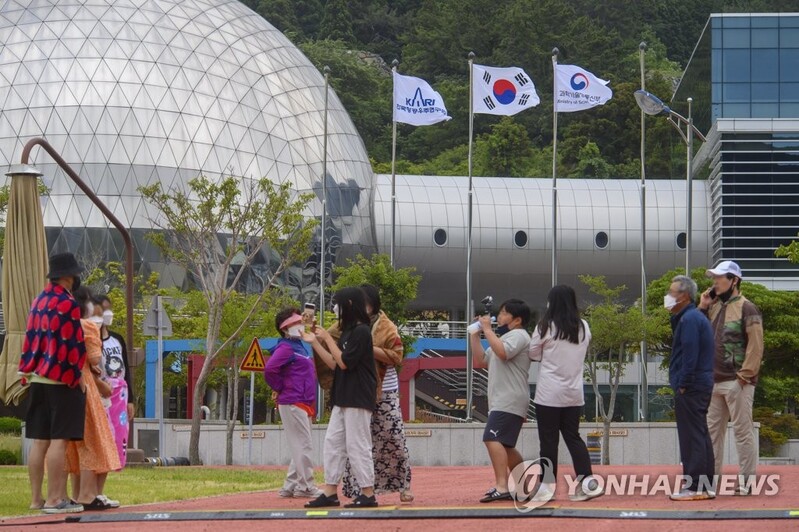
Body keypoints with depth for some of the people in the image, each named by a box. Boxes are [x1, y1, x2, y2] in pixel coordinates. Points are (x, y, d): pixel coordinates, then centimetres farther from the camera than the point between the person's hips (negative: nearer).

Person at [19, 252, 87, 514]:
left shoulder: (39, 302, 12)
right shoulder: (67, 304, -13)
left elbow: (31, 340, 14)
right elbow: (73, 346, -14)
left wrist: (28, 372, 17)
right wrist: (77, 378, -5)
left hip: (37, 380, 8)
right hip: (62, 382, -8)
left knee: (39, 441, 8)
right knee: (59, 440, -7)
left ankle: (36, 498, 11)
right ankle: (55, 499, -9)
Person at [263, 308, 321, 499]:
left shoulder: (299, 347, 17)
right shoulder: (285, 348, -12)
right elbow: (270, 370, -25)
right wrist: (280, 388, -12)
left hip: (305, 403, 10)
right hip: (293, 403, -10)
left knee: (300, 447, 13)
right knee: (303, 446, -8)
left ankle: (290, 486, 17)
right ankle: (305, 486, -4)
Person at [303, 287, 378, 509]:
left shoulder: (361, 331, -13)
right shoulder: (348, 332, 16)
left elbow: (344, 363, -18)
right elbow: (335, 364, 17)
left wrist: (328, 339, -10)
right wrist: (315, 342, 15)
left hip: (358, 399, -10)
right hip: (343, 399, 10)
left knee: (357, 446, -7)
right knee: (333, 443, 8)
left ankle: (368, 493, -4)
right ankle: (330, 492, 9)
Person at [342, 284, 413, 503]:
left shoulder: (386, 328, -2)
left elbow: (396, 356, -12)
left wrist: (370, 349, -20)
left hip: (384, 393, -3)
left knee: (394, 439, -2)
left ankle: (403, 485, 11)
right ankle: (358, 488, 6)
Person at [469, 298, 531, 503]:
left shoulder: (518, 335, -7)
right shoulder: (506, 337, 25)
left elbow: (502, 353, -27)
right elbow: (481, 361, 22)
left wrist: (487, 329, -19)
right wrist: (474, 334, 14)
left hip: (509, 401, -11)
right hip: (502, 402, 11)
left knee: (493, 439, -23)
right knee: (504, 446, 16)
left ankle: (502, 487, -32)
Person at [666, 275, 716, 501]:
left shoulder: (689, 319, -14)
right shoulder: (695, 317, 17)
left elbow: (689, 355, -20)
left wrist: (682, 385, -19)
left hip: (690, 388, -11)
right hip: (702, 385, 11)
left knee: (691, 437, -8)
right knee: (701, 435, 13)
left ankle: (694, 487, -7)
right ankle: (706, 486, 16)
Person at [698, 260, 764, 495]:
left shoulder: (746, 309, -7)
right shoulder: (714, 307, 17)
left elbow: (755, 346, -12)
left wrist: (745, 375, -18)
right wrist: (702, 307, 5)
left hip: (736, 382, -8)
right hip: (714, 381, 8)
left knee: (743, 431, -5)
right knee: (713, 431, 10)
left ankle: (747, 481, -2)